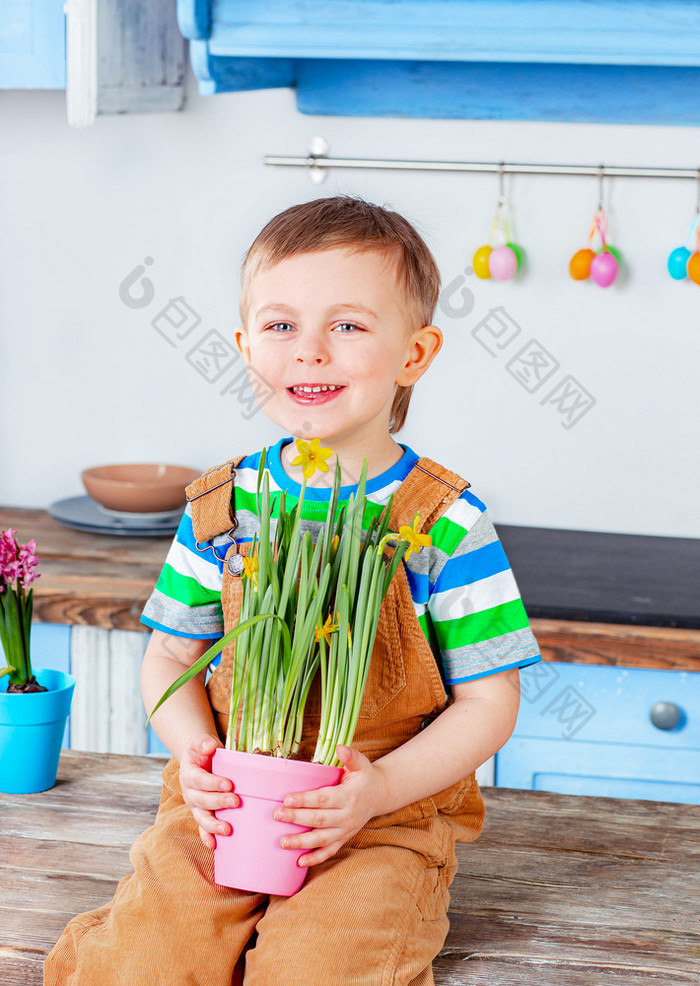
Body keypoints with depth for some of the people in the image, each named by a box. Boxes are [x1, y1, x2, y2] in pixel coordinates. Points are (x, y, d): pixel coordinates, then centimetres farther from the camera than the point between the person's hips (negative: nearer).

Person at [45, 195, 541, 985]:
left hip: (385, 820, -2)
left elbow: (489, 702, -5)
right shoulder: (222, 507, 3)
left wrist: (380, 788, -20)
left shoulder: (445, 523, -8)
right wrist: (196, 754, -9)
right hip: (226, 803, 3)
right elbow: (169, 656, 12)